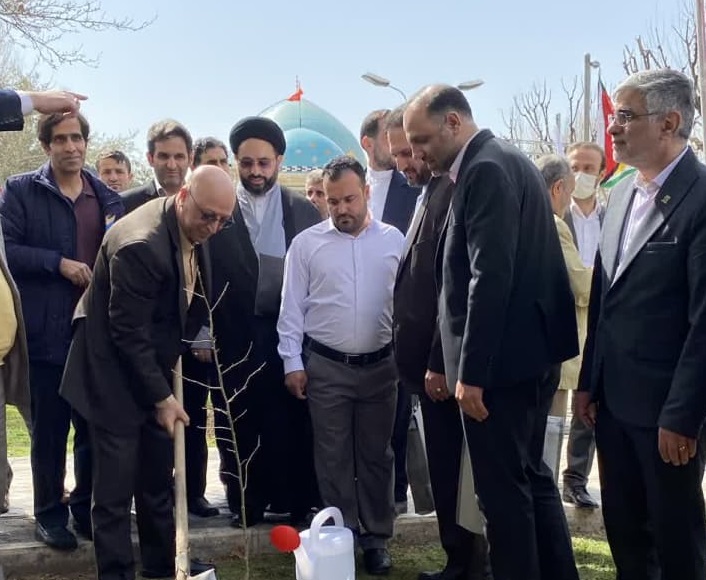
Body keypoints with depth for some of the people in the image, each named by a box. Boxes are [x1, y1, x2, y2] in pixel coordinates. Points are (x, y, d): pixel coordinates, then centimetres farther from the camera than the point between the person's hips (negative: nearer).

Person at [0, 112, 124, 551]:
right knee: (49, 429, 6)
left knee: (95, 426, 10)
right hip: (47, 332, -3)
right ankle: (50, 513, 20)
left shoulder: (107, 197, 11)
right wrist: (58, 262, -16)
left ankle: (87, 506, 26)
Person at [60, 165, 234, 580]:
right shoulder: (141, 245, -28)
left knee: (158, 479, 18)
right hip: (118, 377, -8)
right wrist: (161, 397, -17)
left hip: (154, 367, 8)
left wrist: (185, 344, 7)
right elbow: (129, 333, -23)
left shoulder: (193, 231, -2)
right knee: (116, 488, 0)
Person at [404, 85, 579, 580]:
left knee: (503, 488, 0)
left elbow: (491, 276, -23)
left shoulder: (486, 169, -16)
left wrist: (471, 371, -21)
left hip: (502, 357, -10)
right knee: (530, 474, 19)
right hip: (529, 351, 10)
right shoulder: (503, 161, 14)